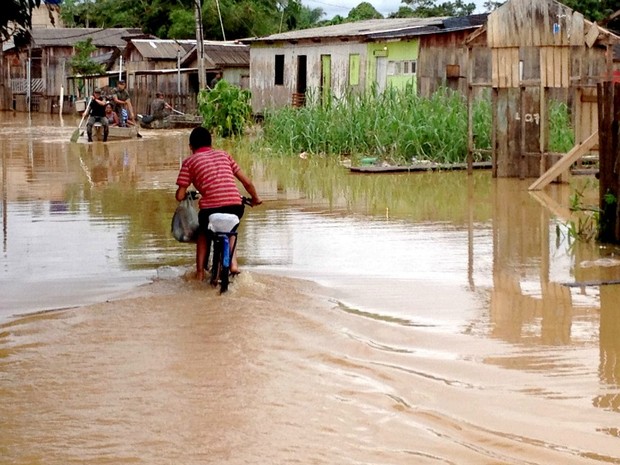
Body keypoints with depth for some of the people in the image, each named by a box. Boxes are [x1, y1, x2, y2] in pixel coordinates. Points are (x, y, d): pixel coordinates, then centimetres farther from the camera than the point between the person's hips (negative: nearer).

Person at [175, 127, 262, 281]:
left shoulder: (189, 161, 10)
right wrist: (255, 198, 35)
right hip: (235, 206, 3)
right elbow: (247, 181, 17)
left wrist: (185, 195, 31)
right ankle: (233, 262, 19)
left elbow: (180, 196, 7)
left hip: (210, 208, -3)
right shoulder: (223, 154, 20)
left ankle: (200, 272, 25)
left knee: (203, 232, 31)